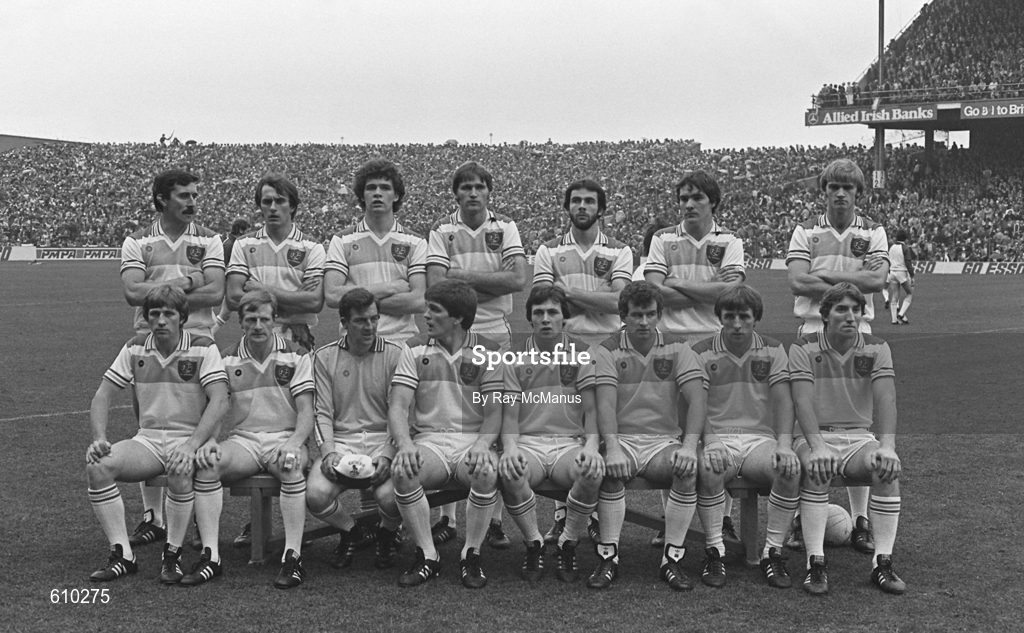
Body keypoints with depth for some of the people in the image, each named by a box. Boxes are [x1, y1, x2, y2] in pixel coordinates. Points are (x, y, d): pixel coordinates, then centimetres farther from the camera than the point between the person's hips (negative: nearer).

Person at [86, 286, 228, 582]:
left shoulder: (203, 349, -6)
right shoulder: (135, 348, 6)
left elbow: (219, 401, -17)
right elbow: (102, 395, 7)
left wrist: (191, 446, -31)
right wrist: (99, 438, -12)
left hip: (189, 438, -4)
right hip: (147, 439, 4)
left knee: (179, 472, -38)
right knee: (98, 466, -23)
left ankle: (173, 554, -14)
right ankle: (122, 555, -15)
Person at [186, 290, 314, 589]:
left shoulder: (295, 356, 5)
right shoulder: (227, 359, 10)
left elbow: (306, 411, -1)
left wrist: (294, 443, -21)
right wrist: (208, 441, -18)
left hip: (284, 438, -2)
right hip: (242, 440, 2)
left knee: (291, 466, -37)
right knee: (206, 464, -29)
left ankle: (293, 556, -30)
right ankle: (210, 556, -26)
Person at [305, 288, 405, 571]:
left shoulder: (396, 354, 2)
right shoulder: (324, 357, 7)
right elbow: (322, 413, 3)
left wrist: (387, 456, -17)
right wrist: (329, 452, -15)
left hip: (383, 439, -1)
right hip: (340, 440, 1)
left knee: (391, 498, -30)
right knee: (316, 495, -27)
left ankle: (387, 534, 12)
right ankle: (350, 530, 11)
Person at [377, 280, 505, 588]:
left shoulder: (487, 351, 4)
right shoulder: (415, 349, 7)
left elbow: (494, 412, -1)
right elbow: (398, 406, -1)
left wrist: (482, 444, -22)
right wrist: (405, 444, -21)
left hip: (473, 441, -1)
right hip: (428, 441, 1)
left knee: (486, 471, -35)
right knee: (402, 470, -32)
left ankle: (472, 555, -13)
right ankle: (427, 556, -14)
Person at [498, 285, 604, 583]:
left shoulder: (582, 353, 6)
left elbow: (591, 410, 0)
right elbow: (510, 414, 2)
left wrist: (592, 445, -20)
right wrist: (510, 447, -19)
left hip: (570, 442, 0)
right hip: (528, 442, 0)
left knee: (593, 472, -34)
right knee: (509, 473, -35)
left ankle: (568, 545, -9)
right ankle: (533, 544, -9)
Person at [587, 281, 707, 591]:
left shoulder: (677, 348, 4)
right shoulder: (607, 351, 1)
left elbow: (697, 399, -7)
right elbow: (605, 403, -12)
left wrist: (689, 446, -24)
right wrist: (612, 447, -30)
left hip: (663, 441, 1)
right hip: (622, 440, -1)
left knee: (688, 470, -30)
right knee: (611, 471, -33)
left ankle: (672, 558, -17)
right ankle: (608, 557, -19)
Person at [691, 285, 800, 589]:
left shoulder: (773, 351, 8)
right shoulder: (702, 353, 4)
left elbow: (782, 400, -3)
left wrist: (784, 445, -20)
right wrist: (708, 445, -24)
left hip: (761, 437, 1)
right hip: (718, 438, -1)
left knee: (792, 469, -30)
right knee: (708, 470, -36)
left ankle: (772, 551, -16)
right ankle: (715, 550, -19)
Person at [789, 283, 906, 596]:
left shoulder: (876, 349, 2)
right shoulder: (804, 349, -3)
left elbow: (885, 398, -12)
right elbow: (802, 400, -17)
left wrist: (887, 445, -30)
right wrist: (817, 446, -34)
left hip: (860, 437, 2)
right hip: (816, 437, -2)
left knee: (888, 468, -29)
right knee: (816, 469, -35)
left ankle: (883, 562, -23)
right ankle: (815, 563, -29)